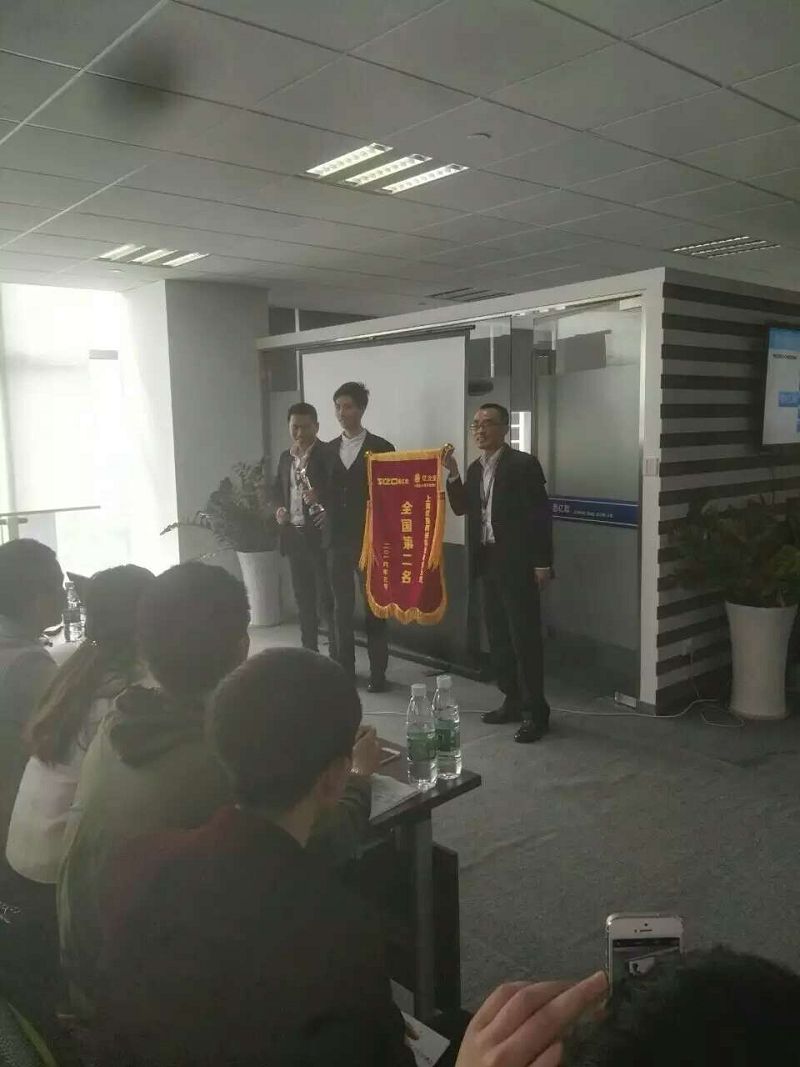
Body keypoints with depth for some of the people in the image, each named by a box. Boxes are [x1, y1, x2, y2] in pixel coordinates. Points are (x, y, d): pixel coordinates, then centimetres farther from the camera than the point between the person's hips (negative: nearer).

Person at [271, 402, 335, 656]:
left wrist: (322, 499, -27)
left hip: (320, 536, -6)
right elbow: (277, 489, 23)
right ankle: (309, 651, 25)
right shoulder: (285, 457, 13)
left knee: (327, 598, -4)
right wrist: (278, 509, 4)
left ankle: (337, 656, 4)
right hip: (294, 536, 7)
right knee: (303, 597, 14)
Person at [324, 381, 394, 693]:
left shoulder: (381, 447, -3)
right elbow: (327, 491, 14)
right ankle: (344, 668, 20)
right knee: (342, 607, 10)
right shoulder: (329, 450, 11)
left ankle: (377, 672, 11)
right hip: (338, 539, 4)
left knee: (374, 606, 3)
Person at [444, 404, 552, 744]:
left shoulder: (523, 464, -10)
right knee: (498, 636, 13)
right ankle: (512, 701, 24)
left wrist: (542, 562, -15)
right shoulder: (475, 468, 12)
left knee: (524, 638, -4)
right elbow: (461, 508, 12)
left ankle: (536, 712, 4)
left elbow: (540, 514, -12)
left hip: (517, 563, -8)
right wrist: (453, 474, -1)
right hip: (487, 562, 8)